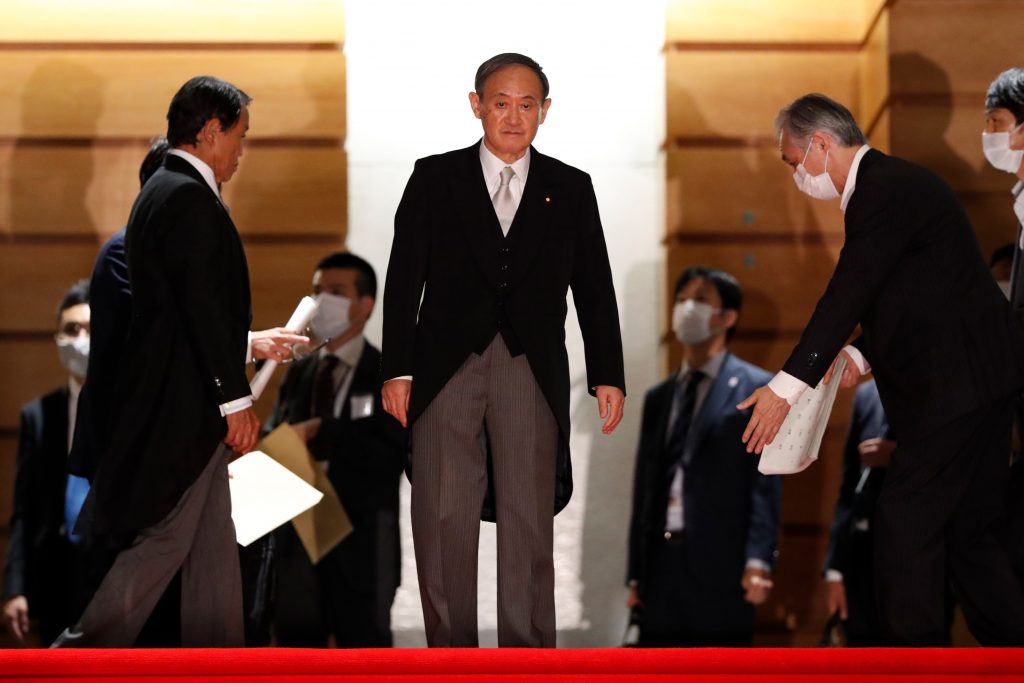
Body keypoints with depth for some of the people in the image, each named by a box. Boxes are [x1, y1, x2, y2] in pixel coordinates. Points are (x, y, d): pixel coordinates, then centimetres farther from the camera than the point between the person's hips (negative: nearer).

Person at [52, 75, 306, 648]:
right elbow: (203, 307, -20)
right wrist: (236, 397, -19)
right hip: (182, 406, -10)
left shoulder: (162, 193, 16)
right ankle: (82, 654, 1)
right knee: (166, 538, -5)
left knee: (214, 542, 12)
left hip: (179, 406, 10)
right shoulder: (190, 198, -15)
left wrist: (249, 343, 28)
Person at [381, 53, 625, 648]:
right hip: (446, 369, 0)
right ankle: (451, 649, 7)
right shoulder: (435, 179, 7)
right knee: (443, 521, -2)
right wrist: (398, 370, -2)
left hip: (532, 374, 1)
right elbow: (404, 279, 5)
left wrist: (608, 375, 4)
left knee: (529, 524, 0)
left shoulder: (570, 189, 10)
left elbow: (594, 288, 11)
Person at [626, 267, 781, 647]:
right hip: (662, 561, 5)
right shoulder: (658, 397, 20)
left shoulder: (756, 389, 3)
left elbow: (766, 484, -6)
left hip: (721, 565, -5)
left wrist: (758, 561, -17)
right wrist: (636, 573, 14)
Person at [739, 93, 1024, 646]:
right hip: (979, 380, 11)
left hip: (957, 385, -11)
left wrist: (786, 387, -21)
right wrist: (861, 354, 8)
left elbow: (847, 295, -21)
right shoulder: (894, 182, 17)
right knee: (966, 532, 13)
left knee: (905, 522, -8)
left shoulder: (884, 190, -15)